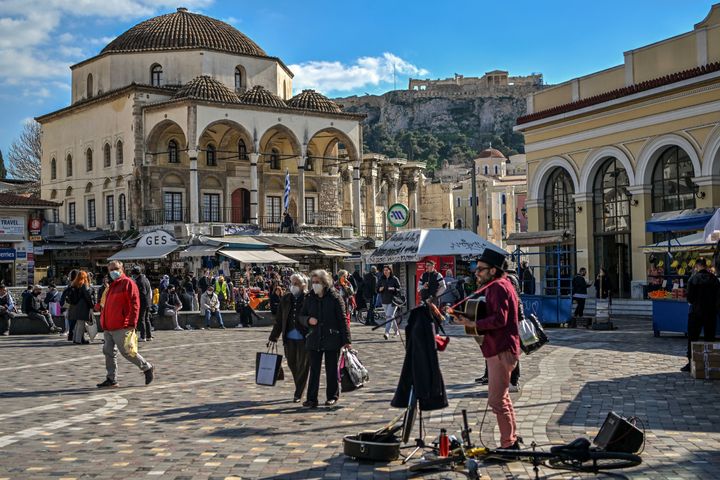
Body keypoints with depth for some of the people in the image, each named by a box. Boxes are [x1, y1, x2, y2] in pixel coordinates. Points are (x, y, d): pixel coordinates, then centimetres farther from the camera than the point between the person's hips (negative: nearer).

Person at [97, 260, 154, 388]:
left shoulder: (127, 283, -7)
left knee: (126, 351, -6)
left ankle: (147, 368, 11)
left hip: (121, 328, -9)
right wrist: (104, 323, 21)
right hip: (108, 327, 9)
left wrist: (132, 323, -19)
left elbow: (134, 304, -14)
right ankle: (111, 379, 11)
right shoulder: (112, 286, 20)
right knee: (109, 352, 6)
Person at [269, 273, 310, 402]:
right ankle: (298, 390, 30)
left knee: (302, 366, 3)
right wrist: (273, 337, 11)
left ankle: (298, 394, 14)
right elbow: (279, 319, 13)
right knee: (292, 365, 10)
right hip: (289, 338, 5)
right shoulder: (285, 299, 8)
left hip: (304, 338, -5)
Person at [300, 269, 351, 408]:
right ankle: (312, 399, 6)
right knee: (314, 370, 3)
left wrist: (346, 340, -8)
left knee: (332, 369, 7)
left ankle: (332, 396, 18)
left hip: (332, 339, -3)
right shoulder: (309, 298, 6)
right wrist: (308, 320, -10)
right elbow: (302, 316, 14)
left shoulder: (334, 297, -6)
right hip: (314, 339, 3)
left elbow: (342, 319, -5)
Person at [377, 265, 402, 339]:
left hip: (393, 300, -5)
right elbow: (377, 290, 11)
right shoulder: (381, 279, 9)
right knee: (391, 316, 12)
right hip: (384, 301, 5)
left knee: (389, 316, -15)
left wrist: (393, 289, -21)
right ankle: (397, 331, 28)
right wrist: (380, 289, -11)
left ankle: (387, 332, -22)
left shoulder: (394, 279, -3)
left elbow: (399, 289, -3)